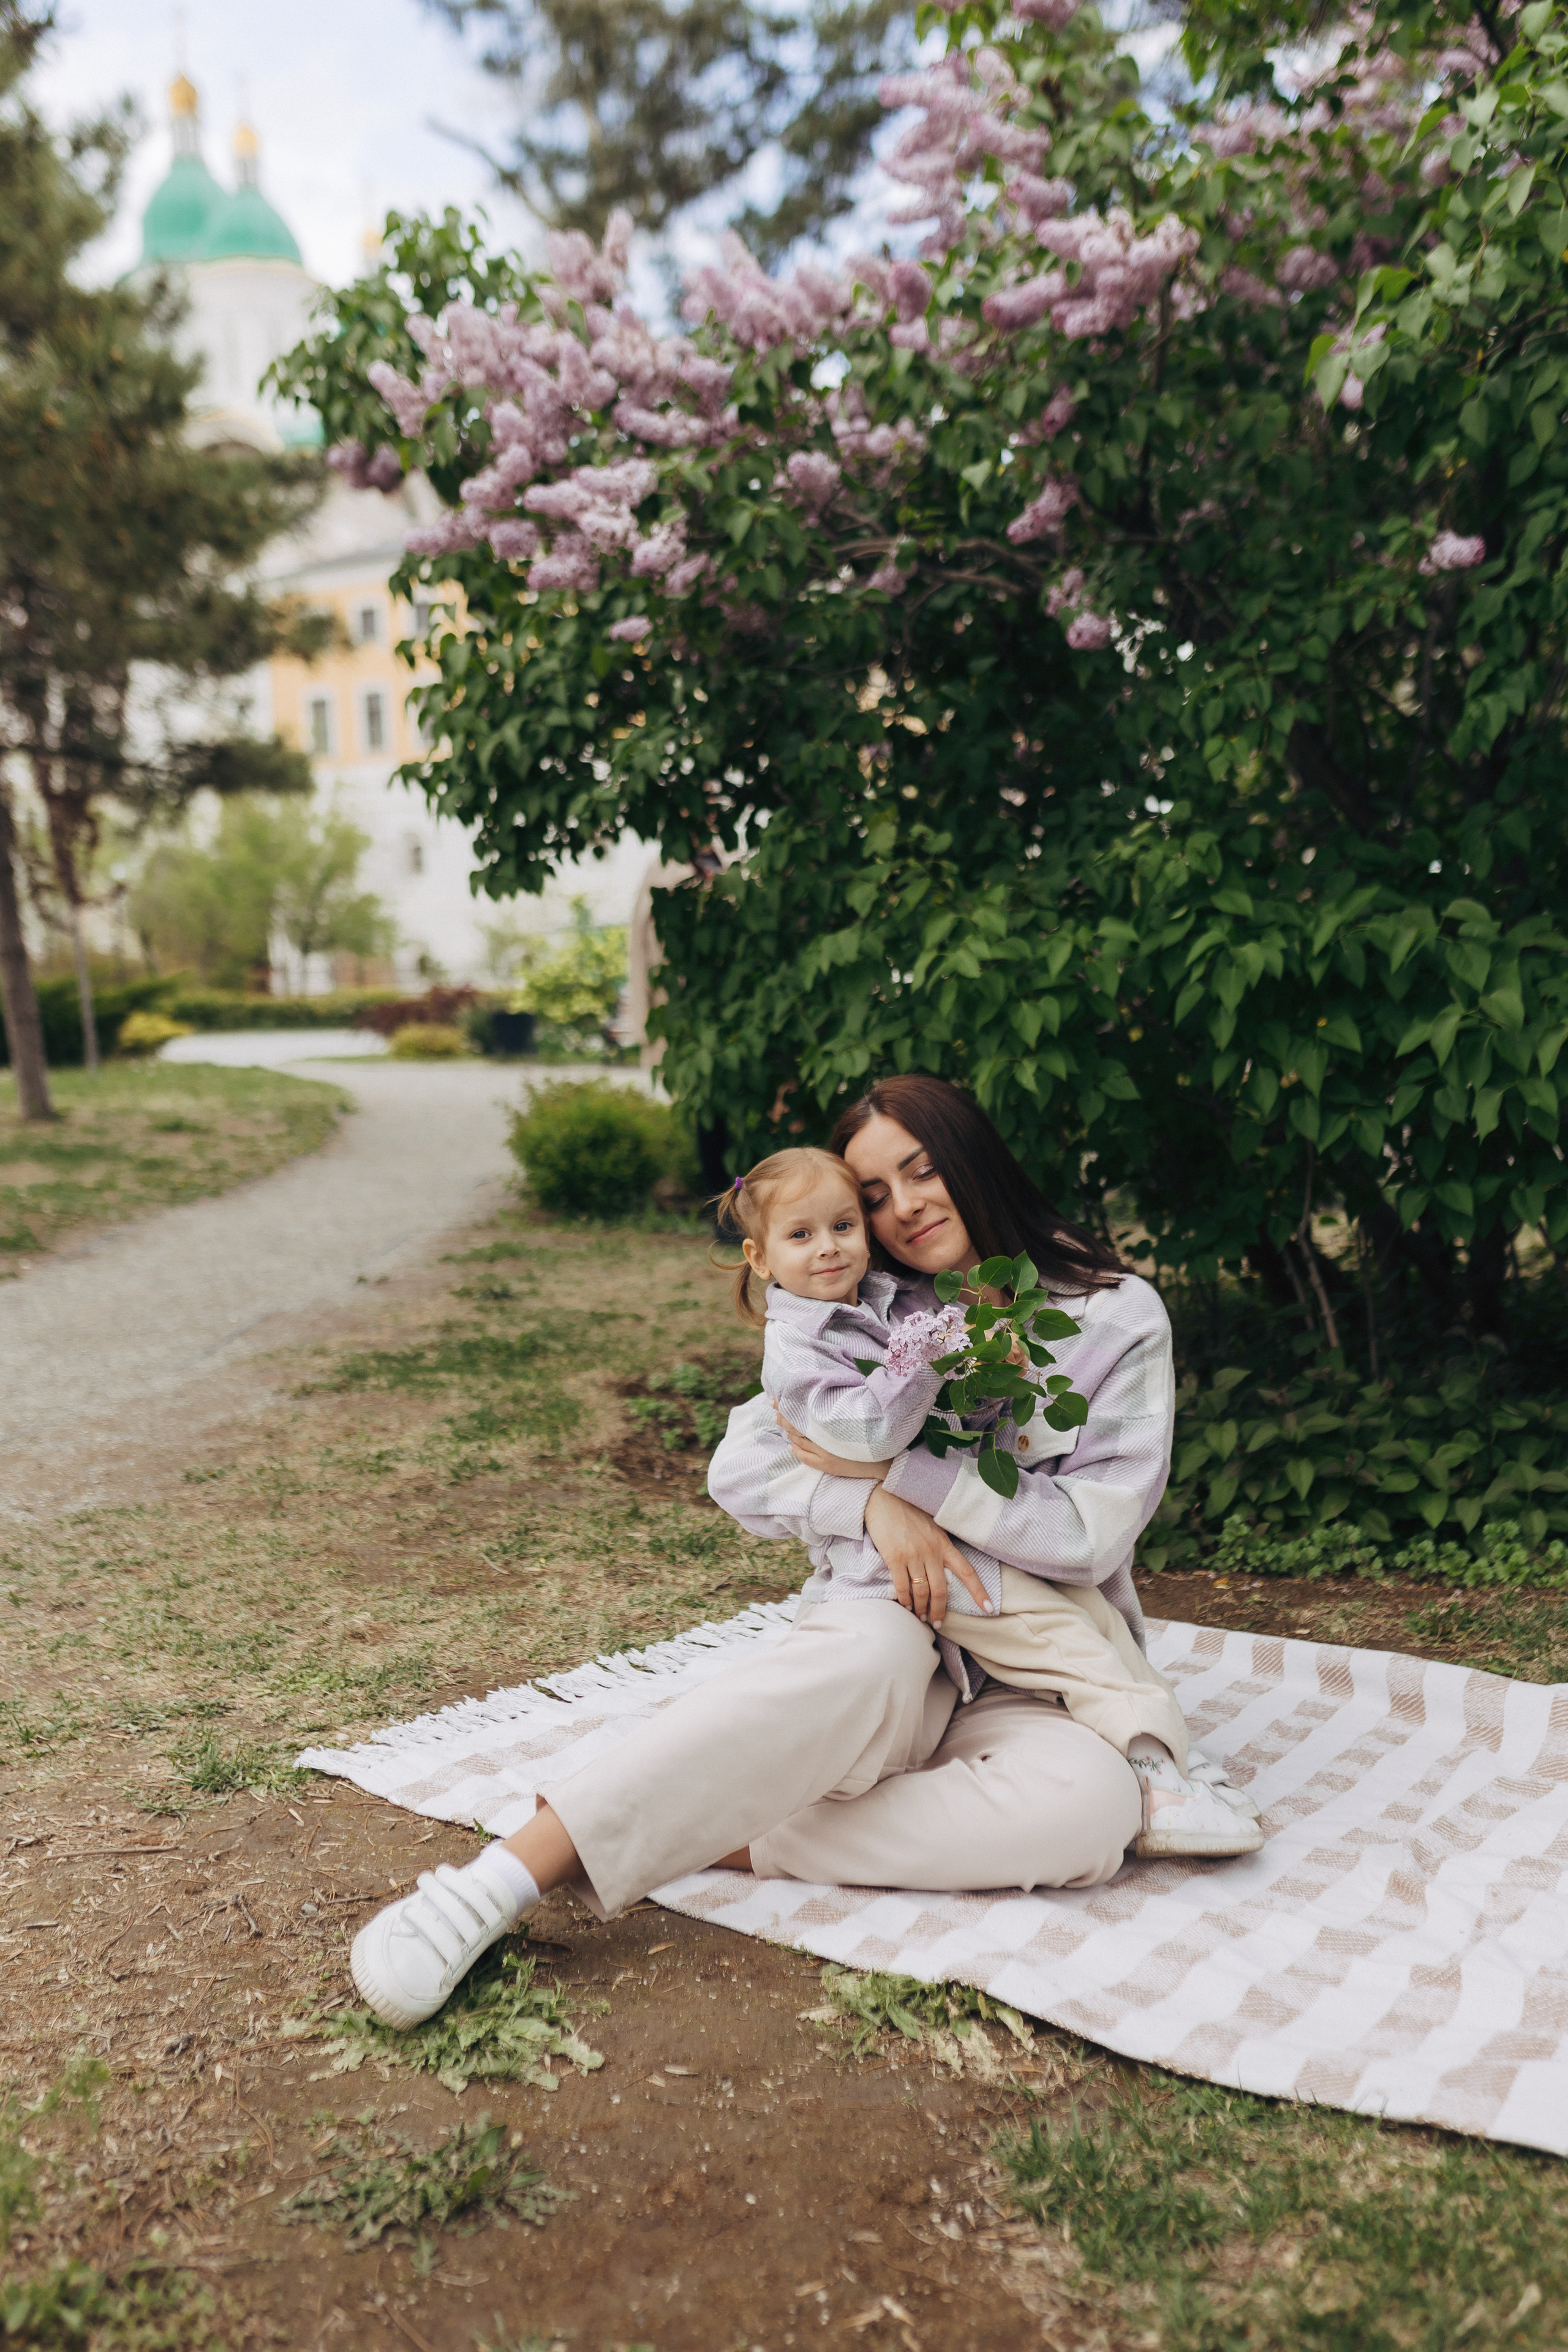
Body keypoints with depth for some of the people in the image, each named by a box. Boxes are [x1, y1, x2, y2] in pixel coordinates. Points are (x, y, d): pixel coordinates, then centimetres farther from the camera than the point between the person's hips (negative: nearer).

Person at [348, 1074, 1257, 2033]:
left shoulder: (1118, 1316, 1)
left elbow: (1090, 1535, -7)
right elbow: (739, 1472, 3)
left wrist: (898, 1469, -12)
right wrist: (871, 1505, -16)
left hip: (1033, 1687, 0)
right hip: (897, 1628, 0)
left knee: (1091, 1799, -35)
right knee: (873, 1650, -37)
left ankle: (725, 1840, -32)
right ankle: (508, 1874, -44)